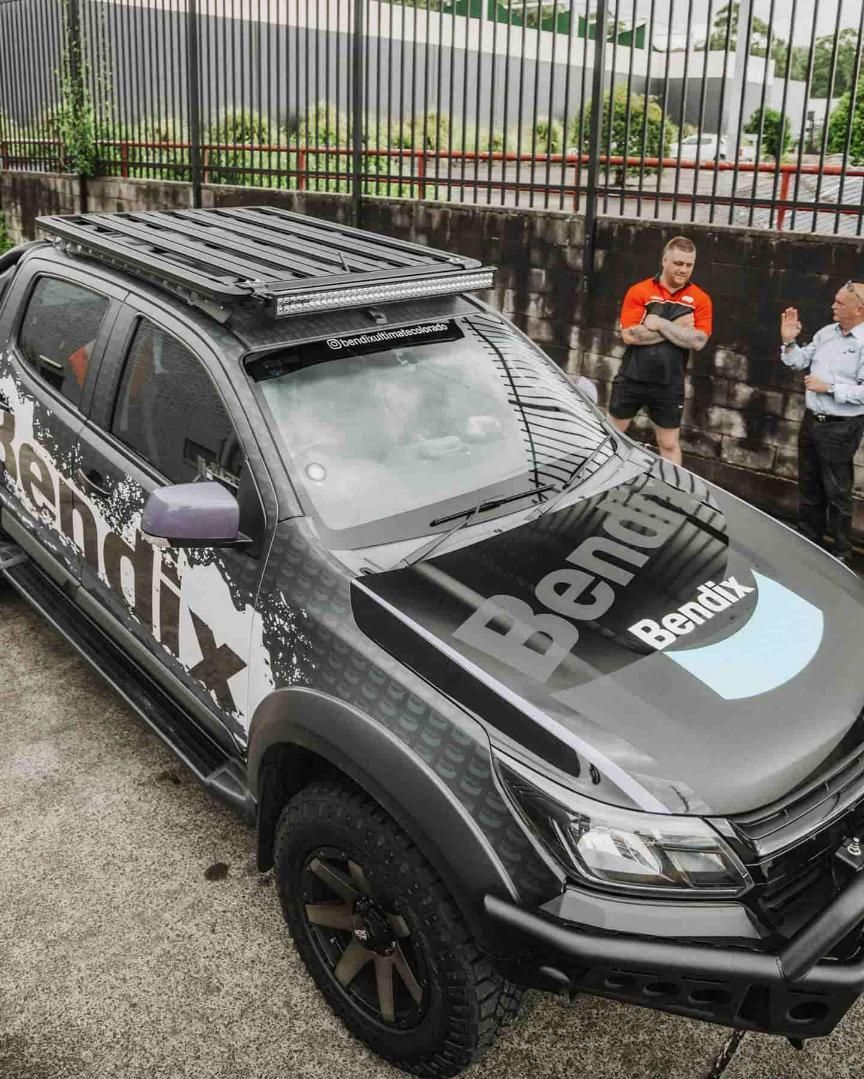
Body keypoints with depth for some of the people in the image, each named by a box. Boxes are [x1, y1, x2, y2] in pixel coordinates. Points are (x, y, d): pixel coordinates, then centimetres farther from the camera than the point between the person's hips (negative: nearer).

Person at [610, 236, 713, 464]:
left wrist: (660, 324, -16)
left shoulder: (700, 300, 0)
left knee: (669, 444, 9)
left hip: (669, 385, 0)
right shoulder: (639, 292, -3)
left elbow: (698, 341, -12)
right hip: (631, 379, 0)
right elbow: (630, 335, -15)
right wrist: (676, 328, -13)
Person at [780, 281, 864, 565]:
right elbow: (799, 361, 16)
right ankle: (808, 538, 33)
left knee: (837, 491, 1)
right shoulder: (827, 332, 6)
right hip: (811, 420, 8)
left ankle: (841, 551, 14)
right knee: (808, 485, 18)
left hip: (841, 428, -8)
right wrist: (789, 342, 0)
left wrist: (828, 387, -21)